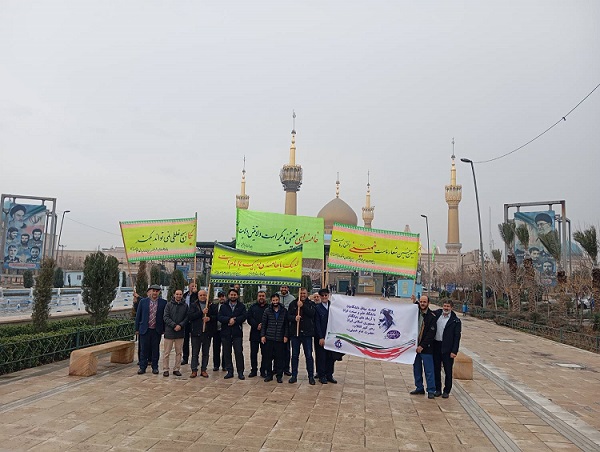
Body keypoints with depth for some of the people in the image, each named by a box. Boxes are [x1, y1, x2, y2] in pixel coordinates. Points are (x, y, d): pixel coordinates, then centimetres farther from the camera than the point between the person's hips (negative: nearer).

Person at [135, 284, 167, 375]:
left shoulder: (163, 302, 0)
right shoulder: (142, 301, 3)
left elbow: (165, 316, 3)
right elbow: (138, 316, 6)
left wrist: (164, 329, 0)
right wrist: (137, 329, 4)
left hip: (157, 330, 0)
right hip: (145, 330, 0)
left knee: (155, 350, 7)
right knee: (144, 349, 6)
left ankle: (155, 367, 19)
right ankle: (142, 367, 16)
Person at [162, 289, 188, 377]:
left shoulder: (185, 306, 5)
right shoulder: (169, 305, -1)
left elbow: (186, 318, 3)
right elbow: (166, 317, -6)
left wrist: (180, 325, -13)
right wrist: (174, 325, -15)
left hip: (180, 332, 2)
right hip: (169, 331, -2)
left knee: (179, 352, 8)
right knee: (166, 352, 3)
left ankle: (176, 369, 18)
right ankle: (165, 369, 13)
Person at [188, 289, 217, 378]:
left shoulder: (212, 305, 5)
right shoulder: (193, 305, 3)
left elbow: (216, 316, 3)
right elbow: (190, 316, -11)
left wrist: (209, 318, -16)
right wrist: (201, 312, -18)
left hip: (207, 332, 1)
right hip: (196, 332, -1)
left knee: (206, 353, 8)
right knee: (195, 353, 5)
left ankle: (203, 370, 18)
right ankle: (194, 370, 13)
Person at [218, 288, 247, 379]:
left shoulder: (241, 306, 7)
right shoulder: (223, 306, 9)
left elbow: (243, 317, -7)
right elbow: (220, 317, -5)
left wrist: (234, 320, -18)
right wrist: (229, 319, -19)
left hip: (237, 333, -2)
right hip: (225, 333, 2)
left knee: (239, 352, -4)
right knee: (227, 353, 7)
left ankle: (240, 372, 5)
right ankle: (229, 371, 17)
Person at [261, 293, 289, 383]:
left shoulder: (284, 311, 4)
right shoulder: (267, 311, 5)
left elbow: (286, 325, 5)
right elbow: (263, 324, 5)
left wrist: (286, 336, -2)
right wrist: (262, 335, -1)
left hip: (280, 339, -1)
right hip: (269, 338, 1)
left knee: (280, 358, 1)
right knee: (268, 357, 5)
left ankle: (279, 375, 13)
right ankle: (269, 374, 18)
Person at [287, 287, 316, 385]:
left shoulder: (311, 304, 4)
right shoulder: (293, 303, 7)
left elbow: (312, 313, -13)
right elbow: (288, 316, 2)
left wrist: (302, 306, -19)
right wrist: (294, 318, -18)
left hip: (307, 333, -2)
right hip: (295, 332, 2)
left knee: (309, 356, 3)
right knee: (294, 355, 9)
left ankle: (311, 376, 12)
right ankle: (294, 376, 19)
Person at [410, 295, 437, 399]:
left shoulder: (432, 316, -9)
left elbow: (431, 334, -12)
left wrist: (422, 346, -15)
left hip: (426, 348, -5)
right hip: (415, 346, 5)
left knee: (429, 370, -1)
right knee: (416, 369, 13)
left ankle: (431, 390, 9)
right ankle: (419, 388, 25)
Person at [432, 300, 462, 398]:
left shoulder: (456, 321, -5)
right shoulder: (437, 314, 3)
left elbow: (457, 337, -6)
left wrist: (454, 351, -12)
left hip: (447, 348, -3)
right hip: (436, 346, 3)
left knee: (448, 371, 6)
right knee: (436, 369, 11)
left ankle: (446, 391, 19)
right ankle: (438, 389, 24)